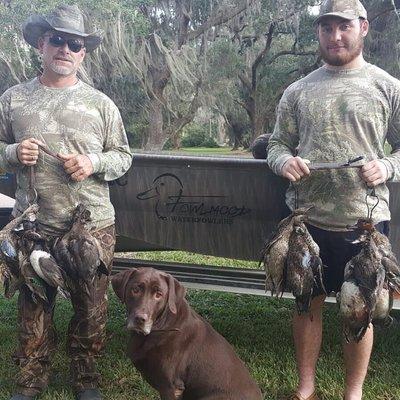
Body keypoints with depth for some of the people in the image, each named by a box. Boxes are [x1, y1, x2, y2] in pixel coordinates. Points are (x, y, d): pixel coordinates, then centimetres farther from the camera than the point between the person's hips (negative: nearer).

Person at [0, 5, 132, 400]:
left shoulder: (100, 103, 4)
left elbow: (123, 157, 8)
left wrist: (93, 163, -12)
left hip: (93, 226, 0)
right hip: (33, 226, 0)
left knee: (90, 308, 9)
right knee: (33, 307, 11)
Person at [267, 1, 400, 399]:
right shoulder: (297, 92, 6)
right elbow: (277, 143, 10)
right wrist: (284, 161, -12)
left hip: (365, 221, -1)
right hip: (308, 220, 2)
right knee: (308, 305, 13)